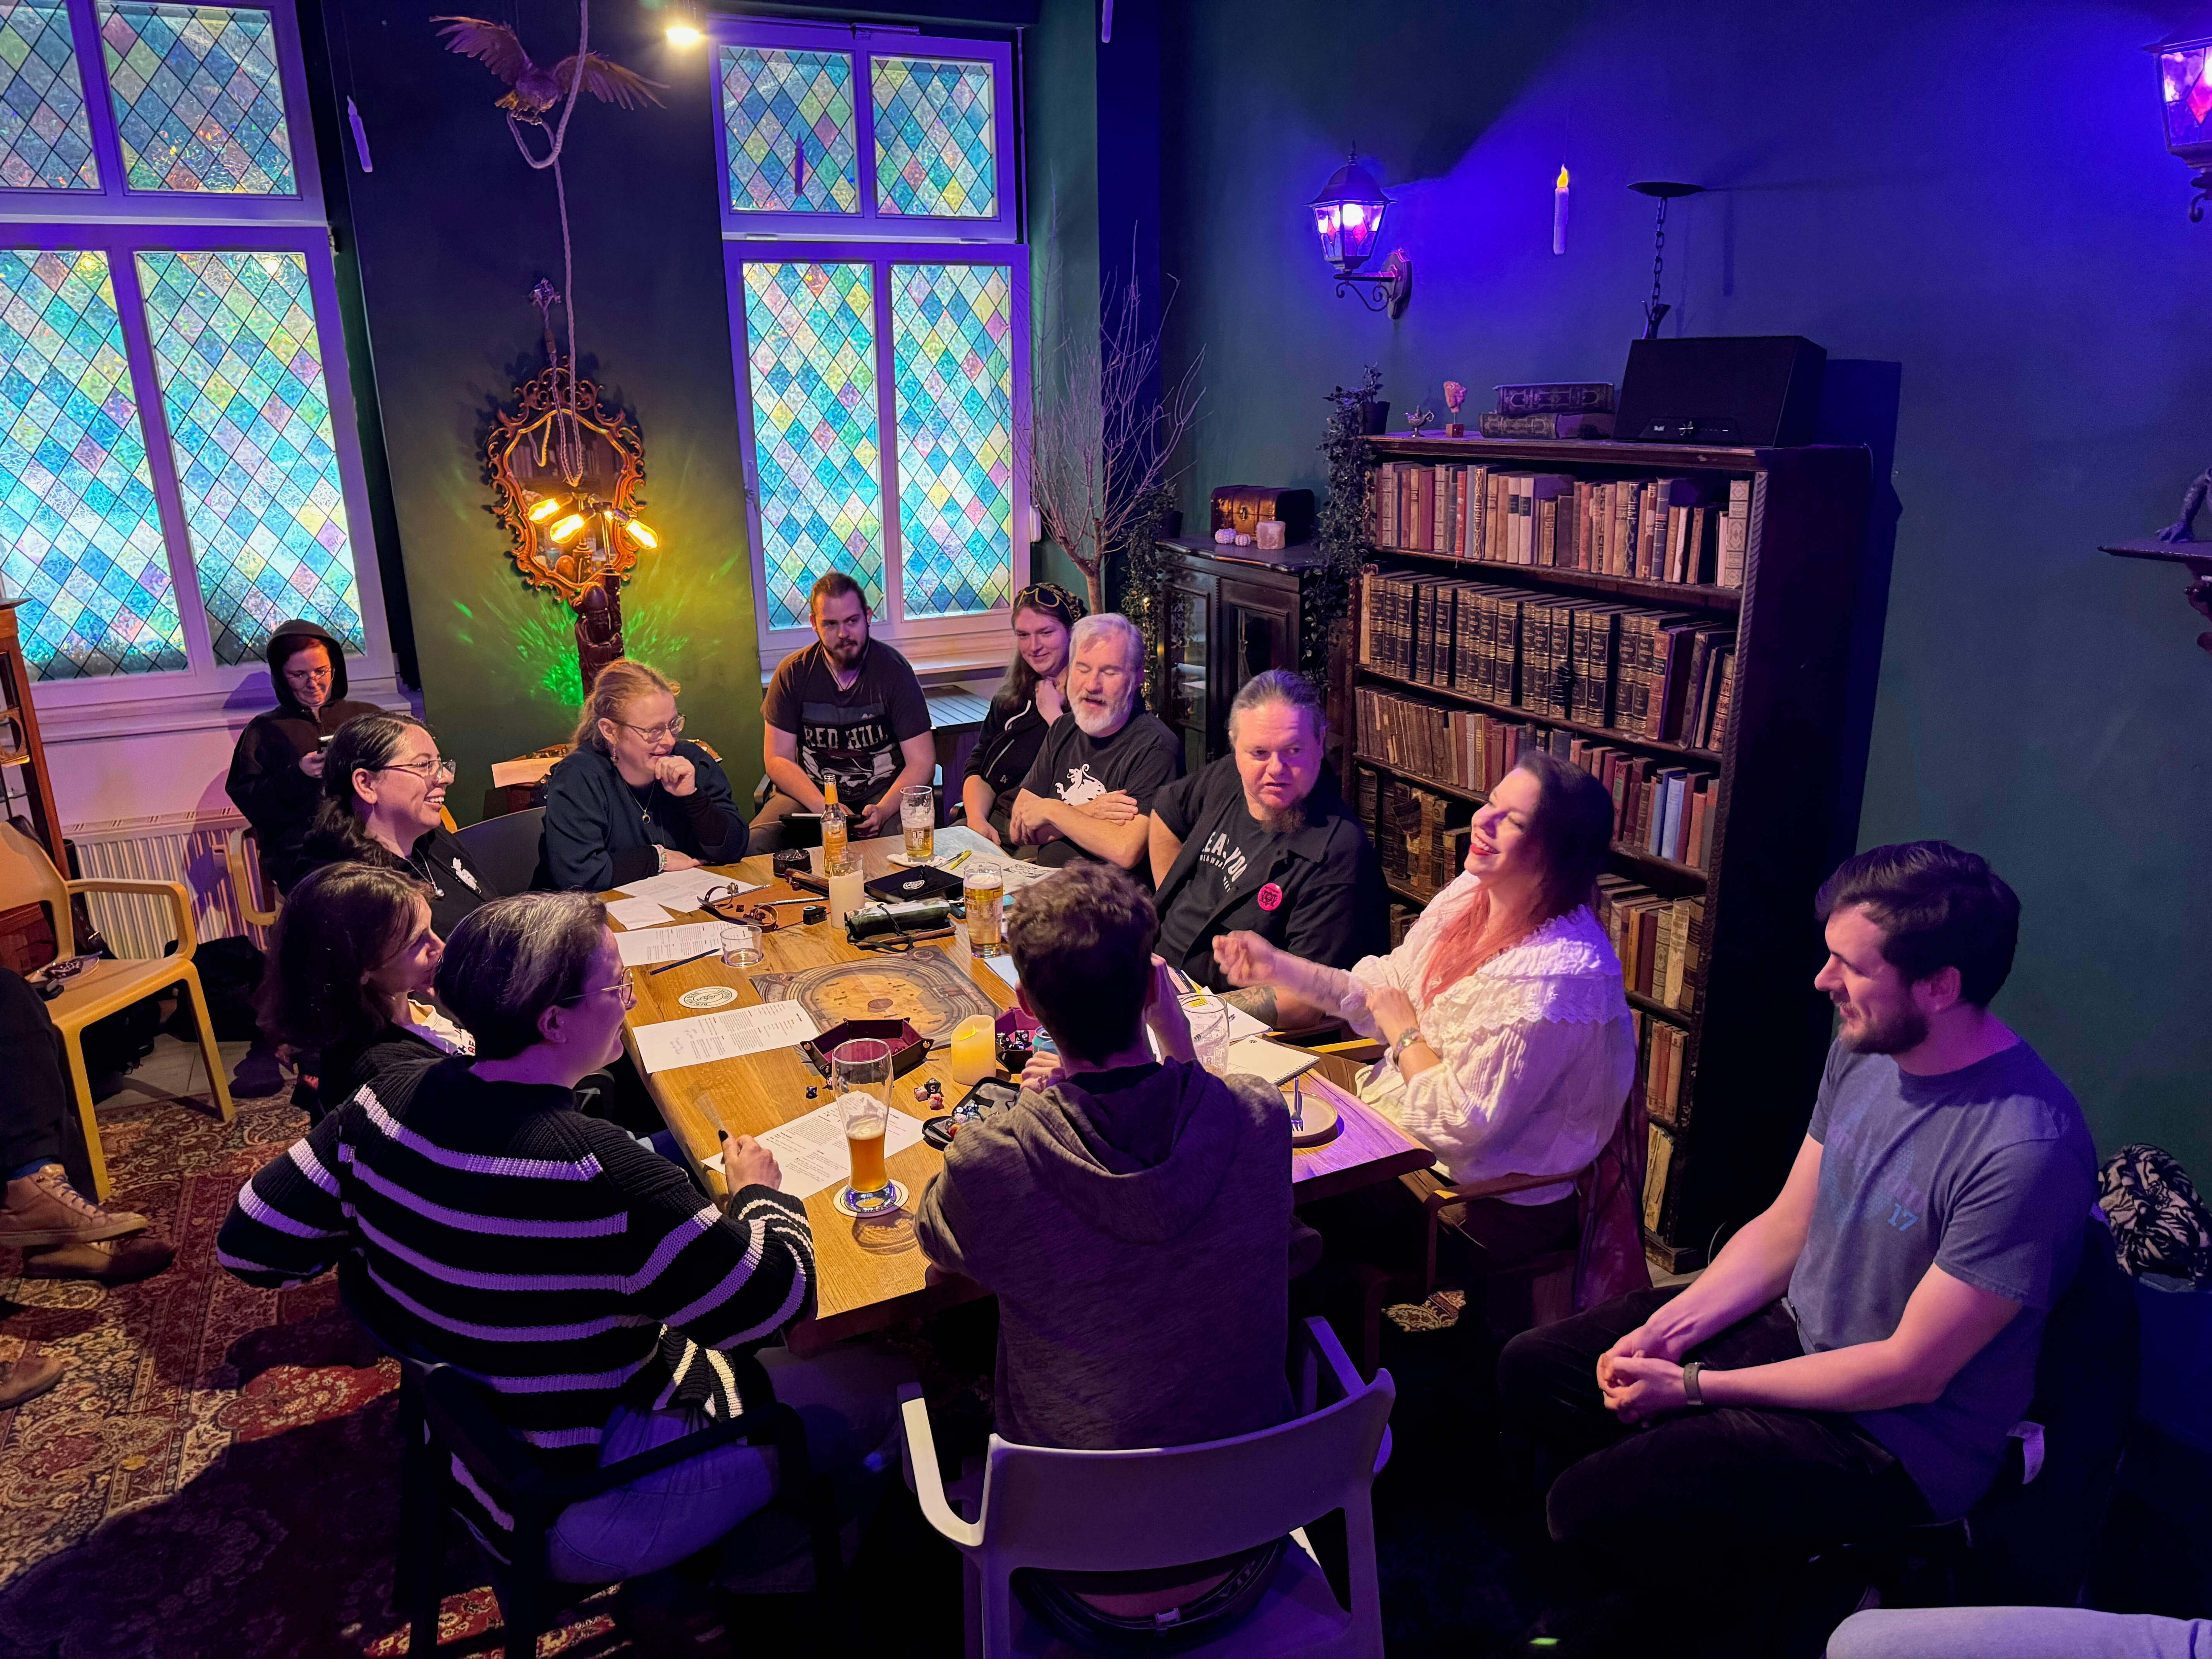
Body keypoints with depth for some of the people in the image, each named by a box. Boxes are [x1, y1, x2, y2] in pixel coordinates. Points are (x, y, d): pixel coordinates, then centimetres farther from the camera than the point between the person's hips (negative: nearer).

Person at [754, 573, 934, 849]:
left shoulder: (894, 670, -5)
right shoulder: (793, 673, 0)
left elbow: (922, 762, -7)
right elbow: (777, 760, -2)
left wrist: (883, 811, -25)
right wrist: (824, 808, -20)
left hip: (882, 791, -2)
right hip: (809, 792, 2)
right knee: (754, 846, -26)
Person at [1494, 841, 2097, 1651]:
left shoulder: (2028, 1149, -30)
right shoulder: (1865, 1047, -5)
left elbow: (1912, 1370, -24)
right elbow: (1785, 1227, 4)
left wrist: (1693, 1386, -18)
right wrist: (1668, 1329, -9)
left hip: (1900, 1434, -8)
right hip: (1792, 1327, 8)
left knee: (1585, 1505, -18)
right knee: (1532, 1369, 4)